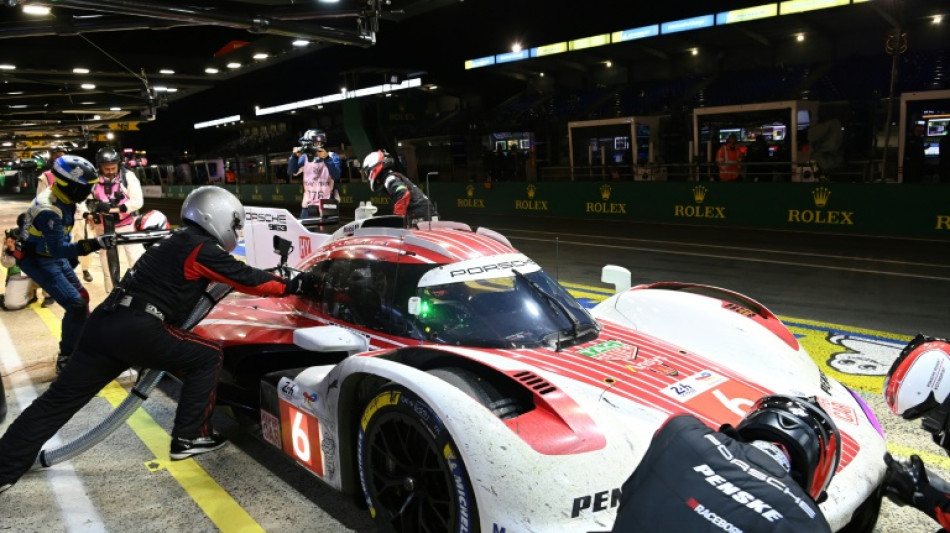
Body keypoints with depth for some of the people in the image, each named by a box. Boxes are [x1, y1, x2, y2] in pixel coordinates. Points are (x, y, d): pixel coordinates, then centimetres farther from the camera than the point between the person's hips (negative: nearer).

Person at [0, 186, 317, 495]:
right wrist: (293, 286, 2)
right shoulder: (202, 249, -5)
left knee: (61, 397, 13)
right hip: (139, 330, -9)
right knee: (208, 357, 5)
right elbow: (245, 278, -5)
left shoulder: (177, 241, 22)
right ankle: (188, 438, 7)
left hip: (105, 322, 9)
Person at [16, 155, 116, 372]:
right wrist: (94, 244, -45)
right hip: (39, 261, -9)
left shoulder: (63, 200, -1)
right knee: (76, 305, -14)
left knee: (82, 297, 14)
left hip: (55, 256, 10)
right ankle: (66, 358, 0)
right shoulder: (48, 209, -31)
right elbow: (58, 248, -36)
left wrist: (71, 257, 19)